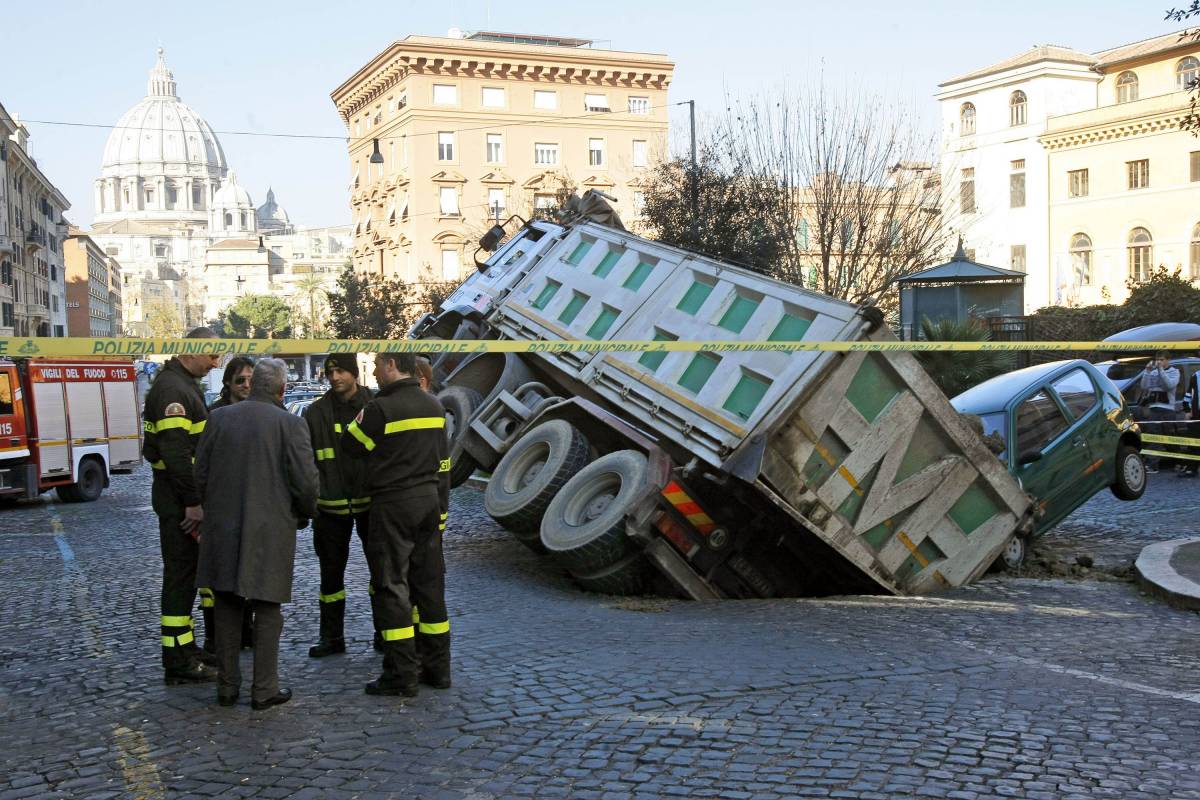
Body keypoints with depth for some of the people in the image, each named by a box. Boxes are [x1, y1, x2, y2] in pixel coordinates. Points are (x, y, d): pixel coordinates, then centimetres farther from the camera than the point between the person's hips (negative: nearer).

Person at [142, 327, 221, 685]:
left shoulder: (184, 385, 16)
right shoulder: (172, 389, -17)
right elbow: (174, 451, -24)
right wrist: (192, 503, -23)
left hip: (184, 499, 10)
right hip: (179, 502, -10)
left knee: (190, 573, 17)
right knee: (180, 577, -5)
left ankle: (185, 648, 27)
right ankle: (177, 663, 1)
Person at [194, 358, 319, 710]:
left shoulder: (219, 418, 2)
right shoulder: (290, 424, -9)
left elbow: (201, 474, 5)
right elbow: (306, 481, -12)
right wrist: (303, 515, 7)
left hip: (222, 529, 3)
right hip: (270, 531, -3)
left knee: (227, 608, 13)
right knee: (267, 610, 7)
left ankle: (227, 685, 20)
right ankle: (264, 689, 10)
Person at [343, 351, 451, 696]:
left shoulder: (382, 408, -14)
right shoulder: (434, 406, 10)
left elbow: (350, 446, -3)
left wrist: (360, 420, 14)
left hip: (393, 505, -7)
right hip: (429, 501, 7)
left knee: (392, 586, -1)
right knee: (429, 584, 12)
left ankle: (402, 674, -1)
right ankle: (436, 667, 18)